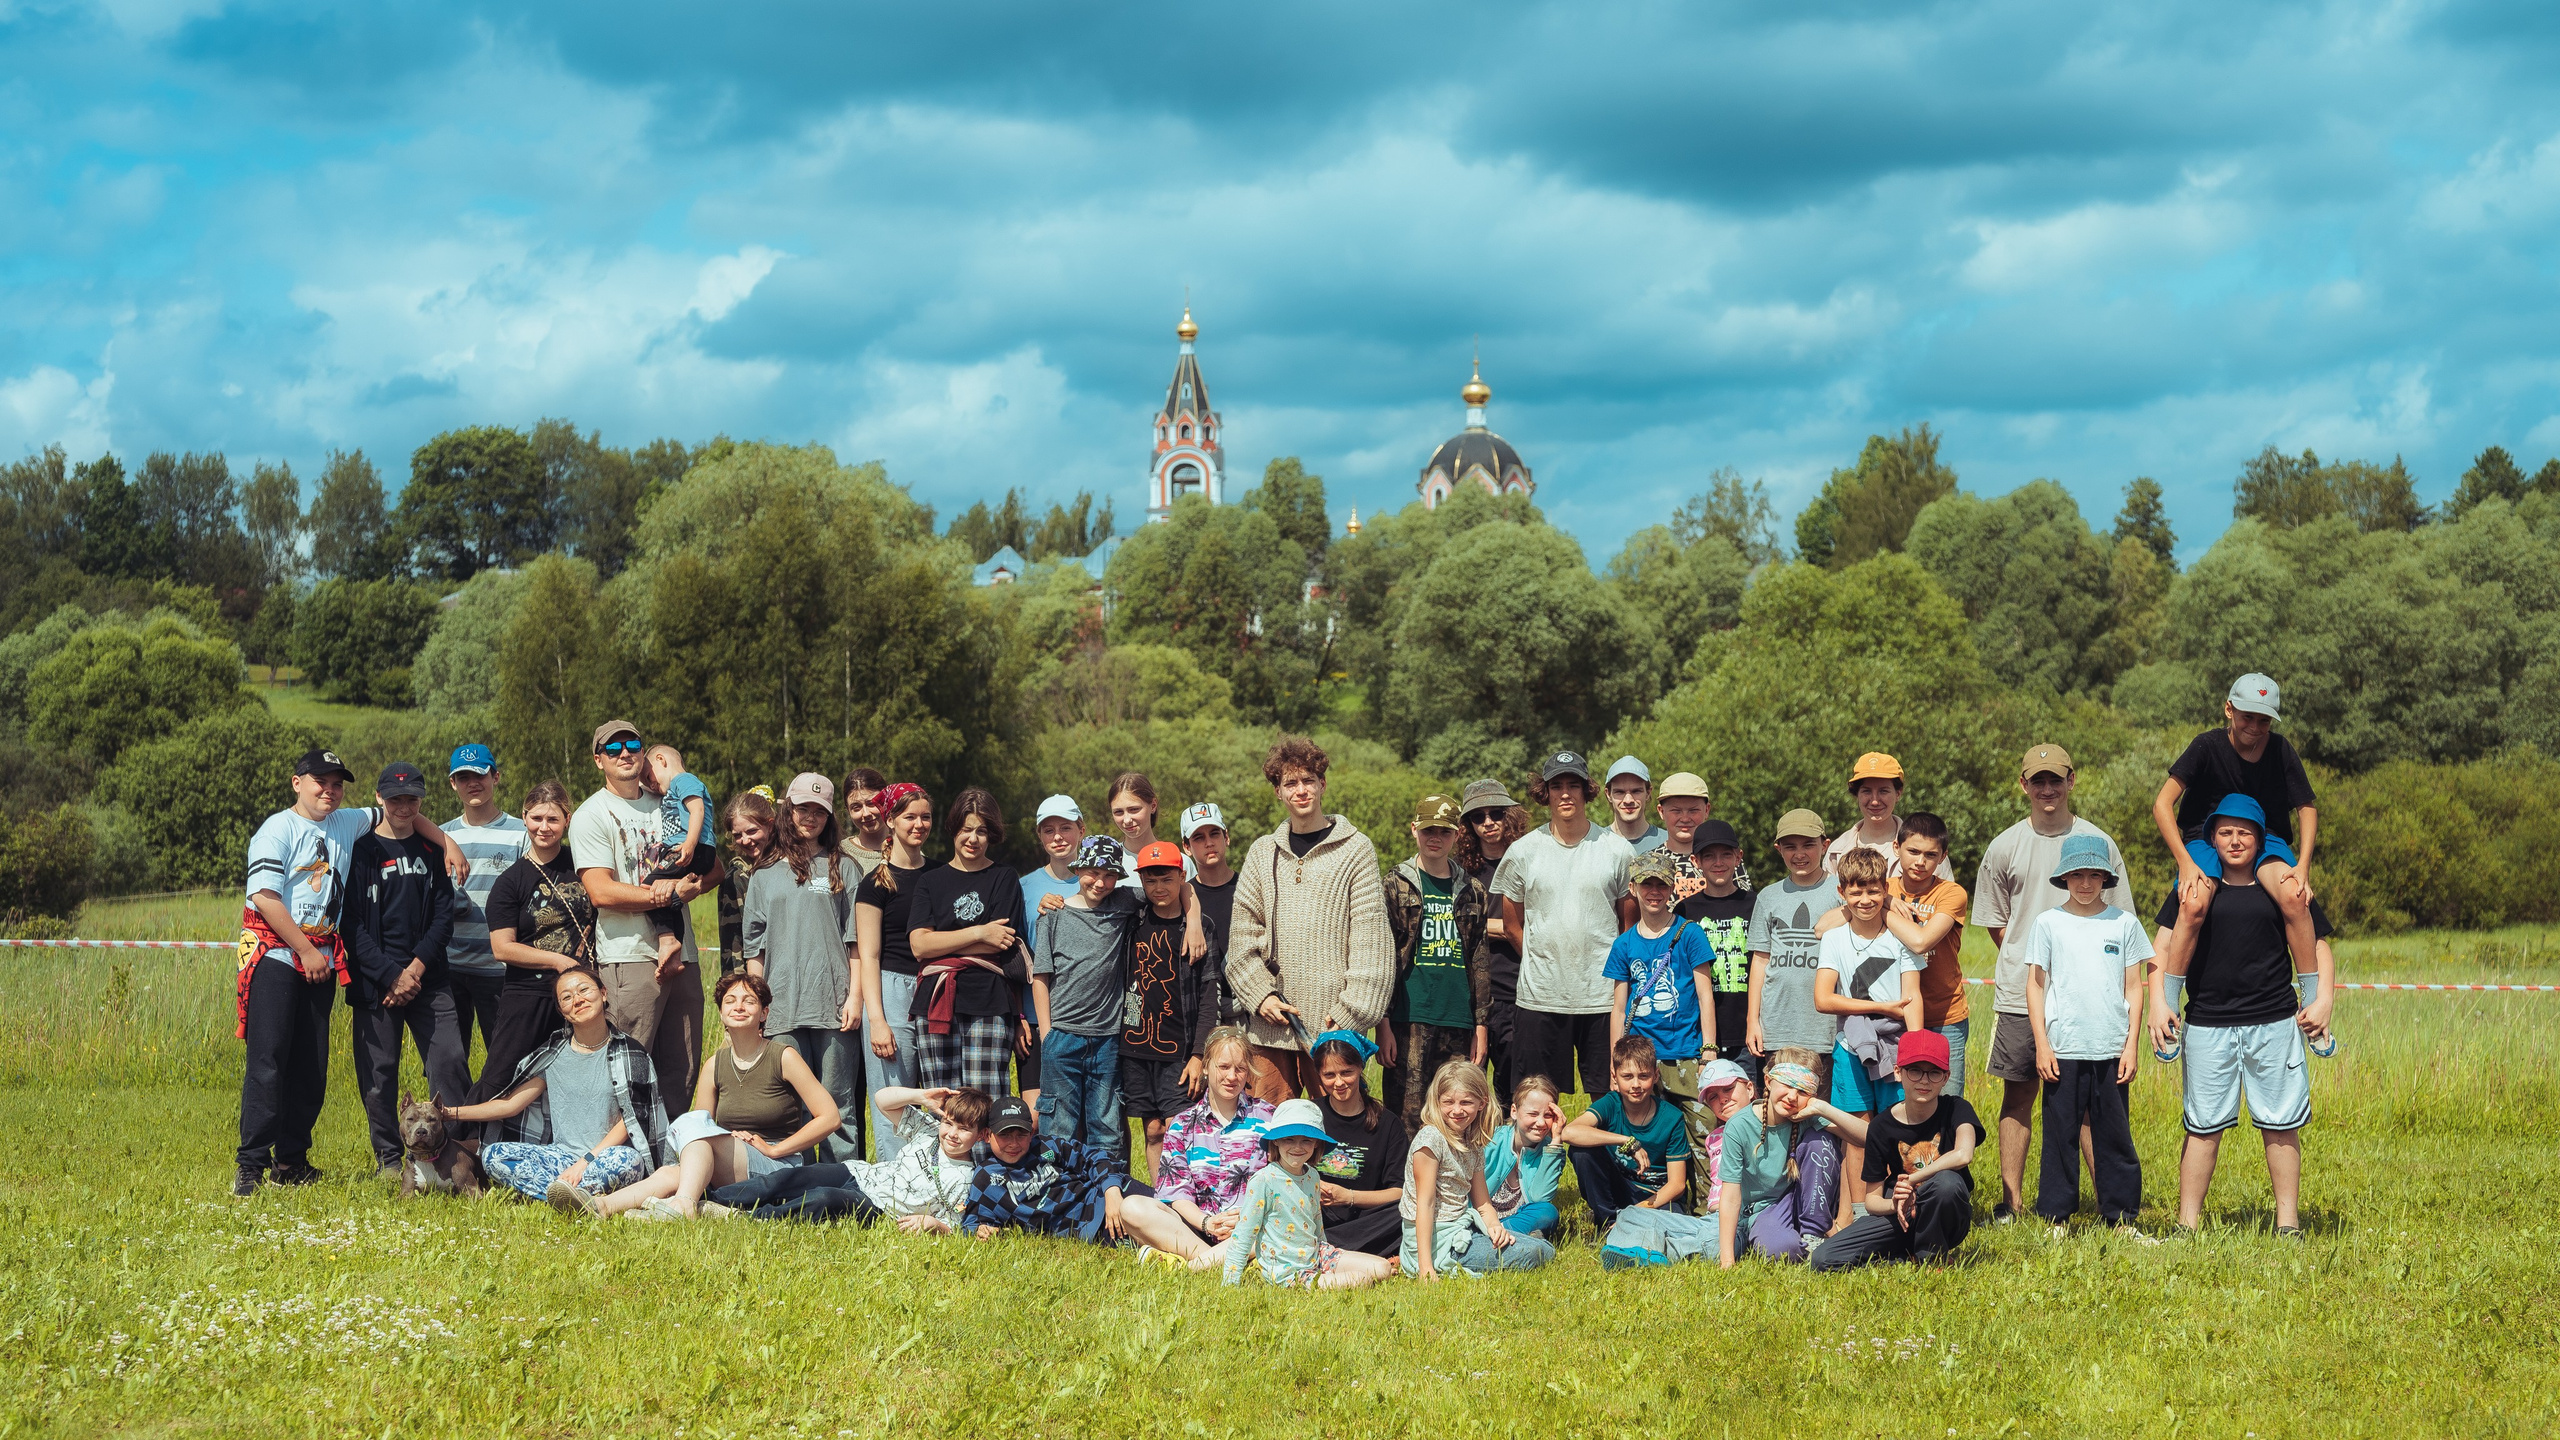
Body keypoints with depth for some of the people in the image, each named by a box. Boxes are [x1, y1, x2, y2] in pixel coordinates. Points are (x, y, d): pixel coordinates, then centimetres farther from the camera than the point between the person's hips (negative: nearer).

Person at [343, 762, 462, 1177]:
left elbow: (443, 916, 7)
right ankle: (388, 1159, 10)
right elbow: (353, 924, -4)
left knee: (450, 1060, -9)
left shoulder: (432, 850, 11)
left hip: (428, 977, 2)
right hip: (375, 980, -2)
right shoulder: (361, 851, 2)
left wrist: (417, 968, -7)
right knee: (379, 1071, 0)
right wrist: (391, 975, -12)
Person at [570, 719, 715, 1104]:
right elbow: (601, 892, -12)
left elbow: (713, 866, 17)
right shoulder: (591, 815, -1)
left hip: (682, 956, 6)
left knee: (683, 1069, 7)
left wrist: (691, 884, -7)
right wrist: (669, 894, -11)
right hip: (630, 958, -6)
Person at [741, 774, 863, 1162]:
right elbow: (754, 946, 15)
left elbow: (856, 940, 6)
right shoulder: (765, 875, 15)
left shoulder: (841, 868, 10)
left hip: (834, 1003, -2)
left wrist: (855, 996, -3)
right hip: (783, 1008, 2)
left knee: (838, 1104, -3)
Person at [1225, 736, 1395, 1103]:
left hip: (1331, 1022, -3)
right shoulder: (1263, 853, 15)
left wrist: (1351, 1013, -11)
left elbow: (1370, 938, -3)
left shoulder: (1355, 849, 3)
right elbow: (1243, 937, 12)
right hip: (1270, 1022, 3)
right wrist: (1260, 996, -3)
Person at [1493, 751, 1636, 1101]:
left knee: (1606, 1096, 1)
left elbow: (1630, 923, 9)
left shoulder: (1616, 849, 3)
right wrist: (1545, 963, 9)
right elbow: (1512, 924, 12)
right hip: (1540, 996, 1)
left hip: (1602, 995, -1)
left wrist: (1615, 972, 4)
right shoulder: (1523, 852, 4)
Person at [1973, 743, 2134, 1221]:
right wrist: (2031, 960, 7)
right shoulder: (2003, 848, 6)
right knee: (2018, 1095, 4)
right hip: (2019, 995, 1)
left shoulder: (2098, 843, 4)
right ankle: (2010, 1202, 9)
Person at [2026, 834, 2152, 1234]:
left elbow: (2133, 987, 8)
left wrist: (2131, 1045, 2)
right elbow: (2035, 984, 5)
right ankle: (2056, 1216, 9)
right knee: (2060, 1133, 1)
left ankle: (2121, 1216, 11)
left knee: (2114, 1134, 3)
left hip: (2111, 1050, 1)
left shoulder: (2124, 923, 6)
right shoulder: (2049, 923, 4)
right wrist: (2041, 1044, -2)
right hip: (2063, 1049, -1)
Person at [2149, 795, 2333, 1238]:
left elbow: (2317, 946, 10)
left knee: (2280, 1126, 2)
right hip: (2207, 1025, 0)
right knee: (2204, 1127, 2)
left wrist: (2323, 1000, -4)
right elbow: (2164, 948, 6)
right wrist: (2159, 1002, -7)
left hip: (2274, 1023, 0)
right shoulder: (2194, 889, 8)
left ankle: (2288, 1222, 9)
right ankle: (2187, 1223, 6)